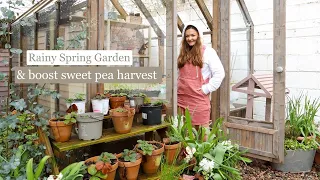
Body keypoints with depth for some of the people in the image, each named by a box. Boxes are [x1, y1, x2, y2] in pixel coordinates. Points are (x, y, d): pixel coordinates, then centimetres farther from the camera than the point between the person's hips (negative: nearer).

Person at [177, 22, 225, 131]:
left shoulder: (207, 51, -2)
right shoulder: (183, 53, 16)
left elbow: (219, 74, -8)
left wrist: (205, 89, -10)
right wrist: (178, 87, 13)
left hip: (199, 99, -5)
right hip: (181, 99, 6)